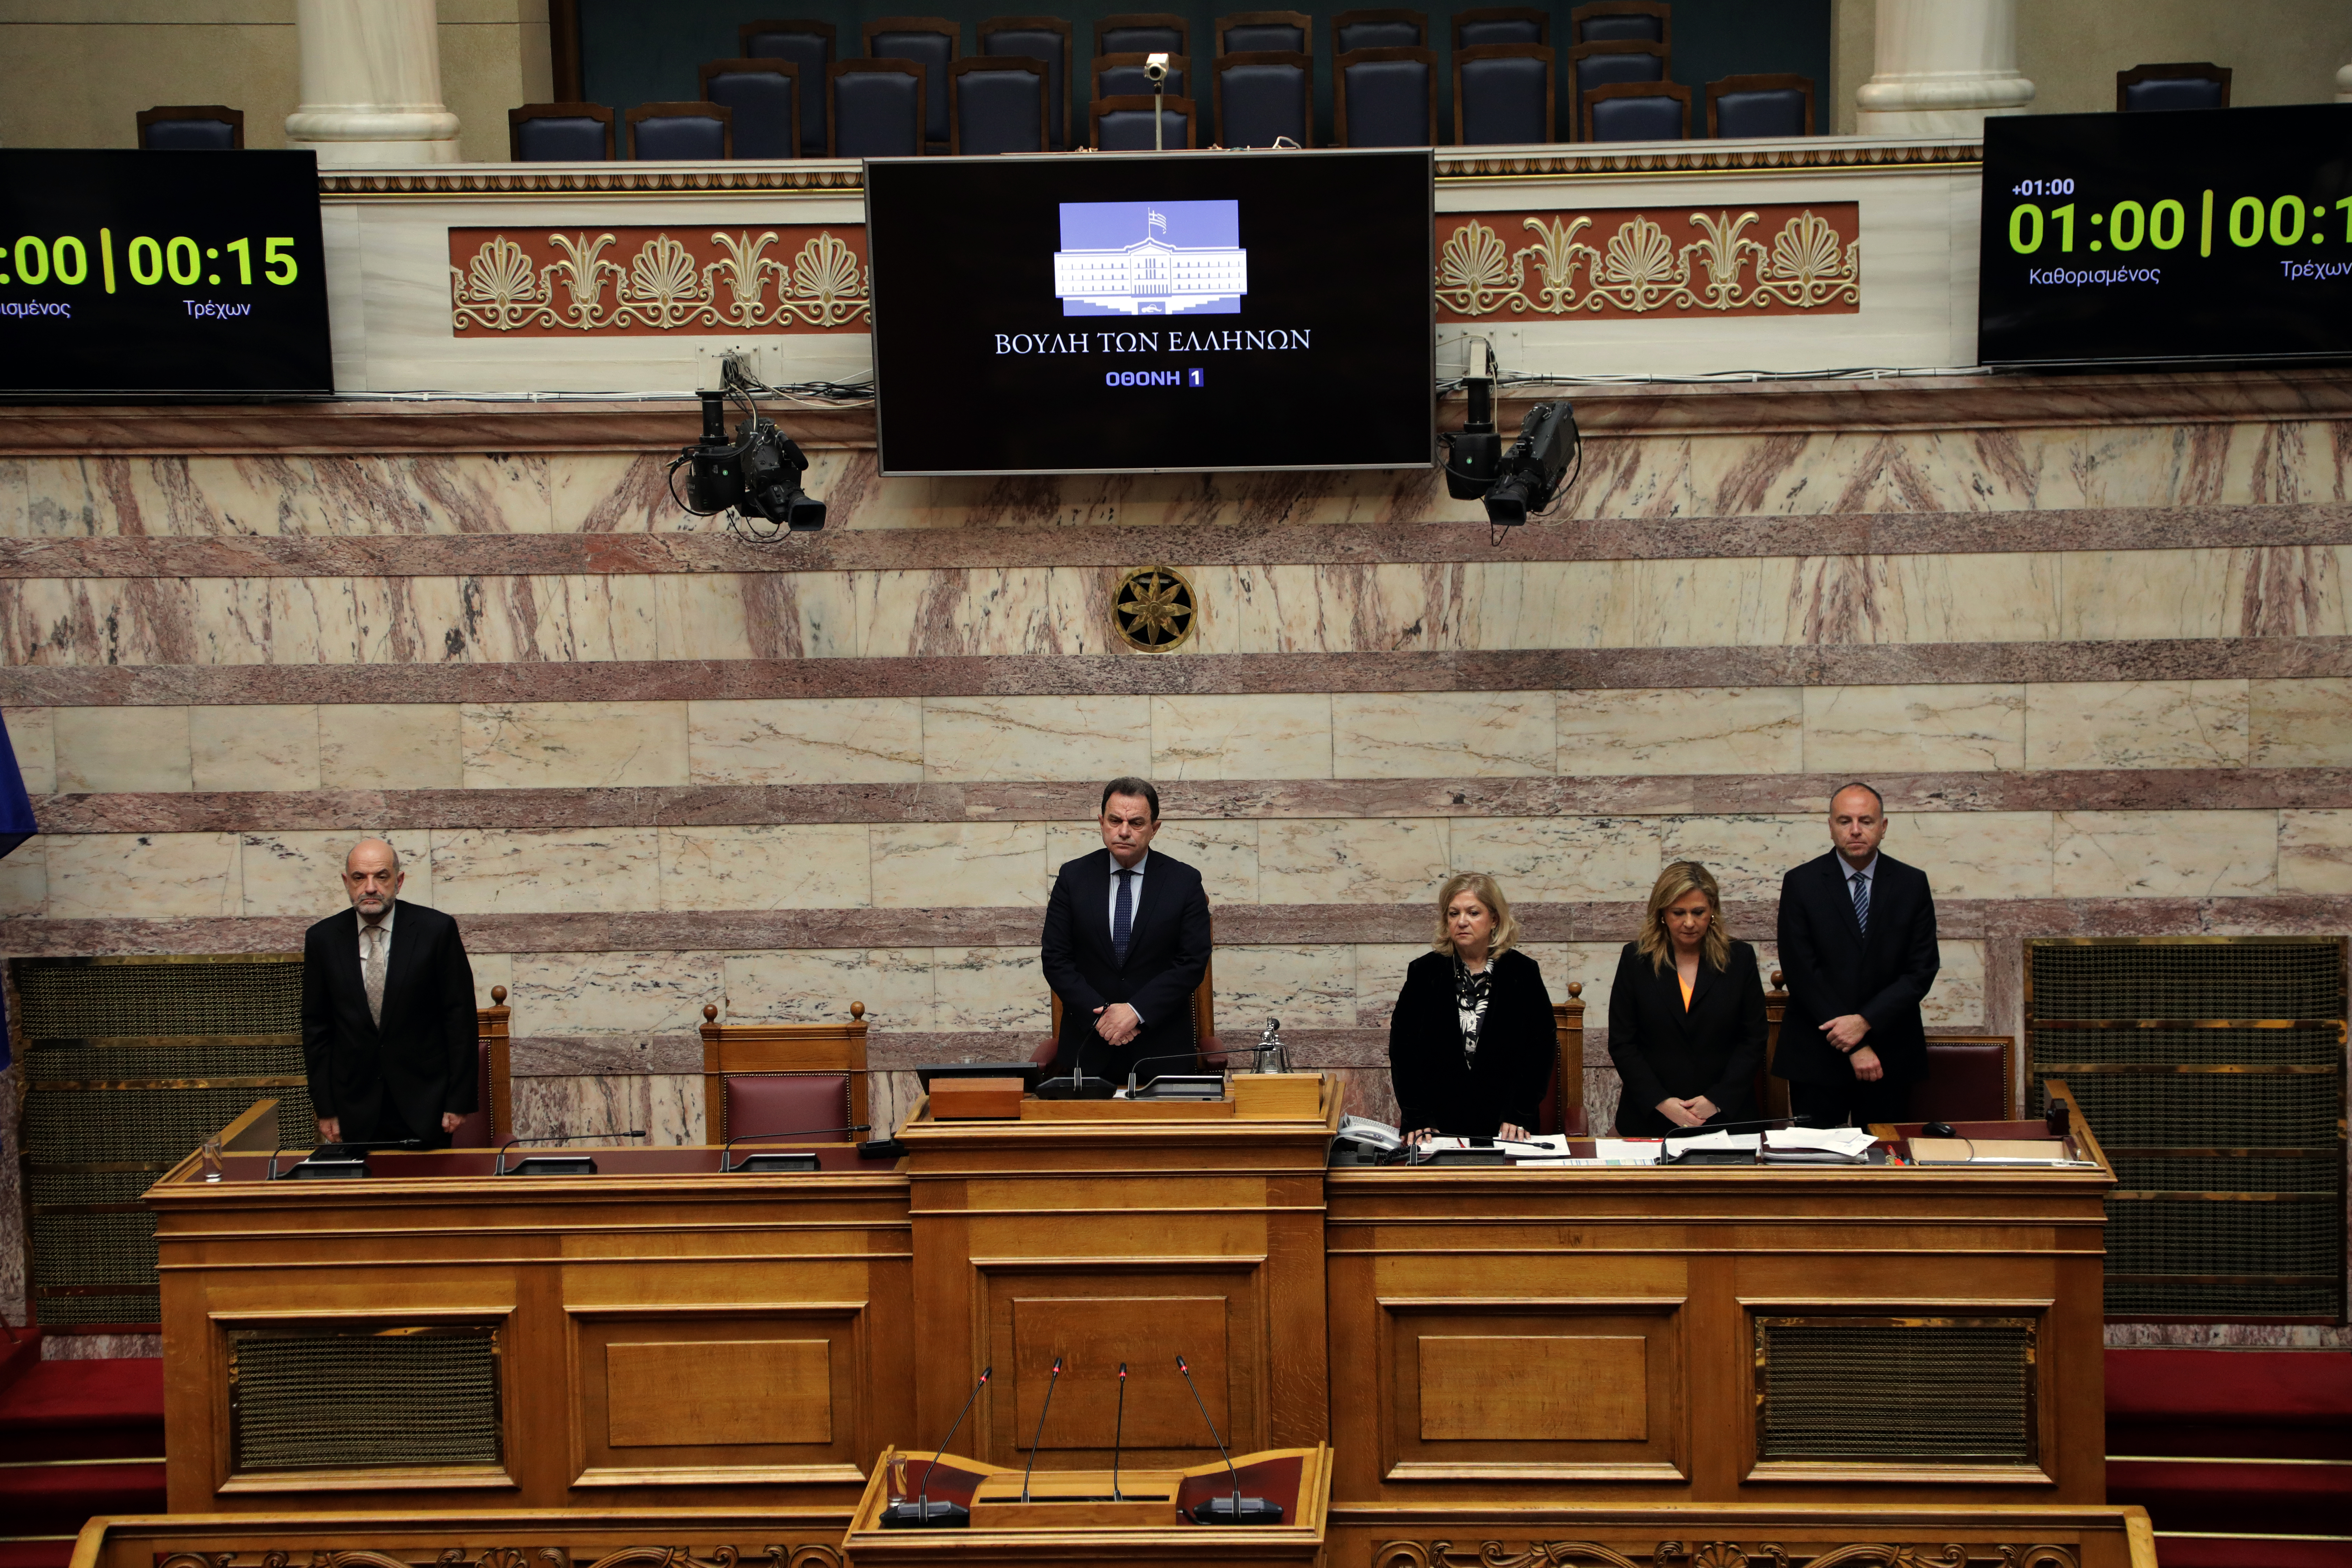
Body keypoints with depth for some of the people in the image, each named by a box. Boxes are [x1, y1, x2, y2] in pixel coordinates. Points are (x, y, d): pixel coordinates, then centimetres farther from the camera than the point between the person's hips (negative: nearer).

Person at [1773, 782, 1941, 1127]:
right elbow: (1801, 972, -6)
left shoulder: (1912, 884, 4)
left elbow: (1922, 969, 0)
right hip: (1817, 1054, -1)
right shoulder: (1801, 884, -1)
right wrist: (1854, 1047, -11)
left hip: (1890, 1056, 1)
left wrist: (1866, 1021, -14)